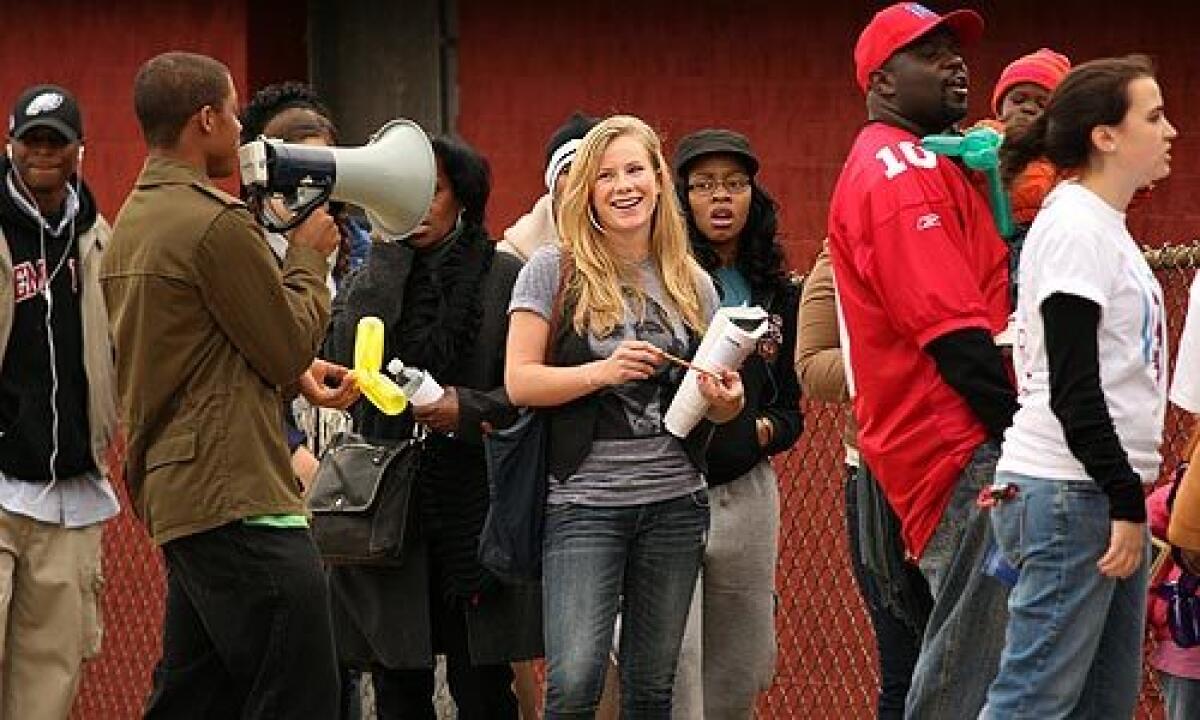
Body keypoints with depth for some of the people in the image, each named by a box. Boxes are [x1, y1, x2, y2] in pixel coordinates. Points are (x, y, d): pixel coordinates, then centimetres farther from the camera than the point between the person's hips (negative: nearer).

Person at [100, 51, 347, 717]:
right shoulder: (217, 223, -15)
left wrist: (293, 371, 15)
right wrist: (308, 258, 6)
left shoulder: (132, 224, 15)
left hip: (173, 488, 10)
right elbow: (290, 347, -8)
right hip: (238, 499, -10)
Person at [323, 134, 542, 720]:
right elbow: (346, 357, -9)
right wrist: (391, 253, -8)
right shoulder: (371, 281, 11)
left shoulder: (505, 277, 2)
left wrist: (469, 409, -16)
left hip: (474, 511, -3)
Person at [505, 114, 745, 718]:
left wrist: (726, 403, -5)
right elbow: (519, 382, -7)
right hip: (583, 503, -4)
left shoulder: (691, 284, 9)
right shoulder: (554, 271, -2)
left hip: (675, 503, 4)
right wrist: (603, 373, -21)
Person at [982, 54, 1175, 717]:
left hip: (1107, 493, 10)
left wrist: (1130, 498, 16)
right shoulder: (1074, 227, -12)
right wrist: (1126, 501, -17)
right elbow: (1072, 389, -17)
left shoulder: (1104, 227, 18)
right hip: (1068, 494, -10)